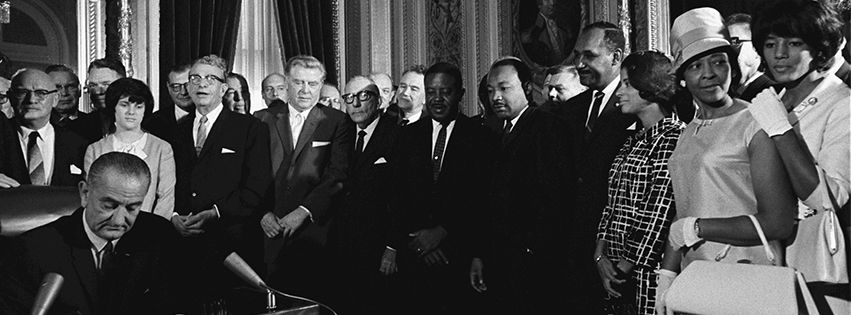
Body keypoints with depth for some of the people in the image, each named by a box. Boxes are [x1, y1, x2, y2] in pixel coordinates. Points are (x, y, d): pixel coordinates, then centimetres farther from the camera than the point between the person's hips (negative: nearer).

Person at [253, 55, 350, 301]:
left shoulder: (336, 122, 4)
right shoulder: (263, 119, 11)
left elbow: (338, 176, -5)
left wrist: (303, 211, -12)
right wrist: (262, 211, -5)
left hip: (313, 227, -1)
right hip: (269, 229, 2)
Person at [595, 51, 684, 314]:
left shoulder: (674, 137, -11)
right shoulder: (634, 140, 14)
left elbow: (660, 213, -17)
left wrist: (625, 268, -13)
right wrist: (601, 254, 0)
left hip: (648, 271, -7)